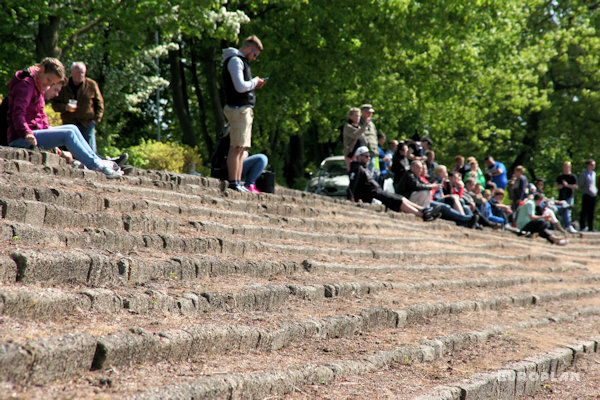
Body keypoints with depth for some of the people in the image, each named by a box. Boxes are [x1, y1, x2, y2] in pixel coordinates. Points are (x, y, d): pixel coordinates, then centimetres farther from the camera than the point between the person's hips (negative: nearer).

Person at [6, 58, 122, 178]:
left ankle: (98, 160, 1)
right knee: (68, 134, -18)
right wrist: (27, 133, -40)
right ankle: (96, 166, -19)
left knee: (72, 128, 5)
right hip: (21, 139, -10)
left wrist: (51, 138, 12)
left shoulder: (38, 87, 18)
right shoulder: (26, 85, -14)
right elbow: (18, 113, -26)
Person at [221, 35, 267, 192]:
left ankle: (238, 183, 10)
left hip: (245, 109, 10)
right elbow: (240, 87, -20)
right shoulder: (235, 60, -10)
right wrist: (254, 82, -4)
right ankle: (233, 183, -13)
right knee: (236, 148, -11)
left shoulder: (241, 61, 22)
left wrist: (255, 85, 13)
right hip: (238, 109, -10)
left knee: (241, 149, 9)